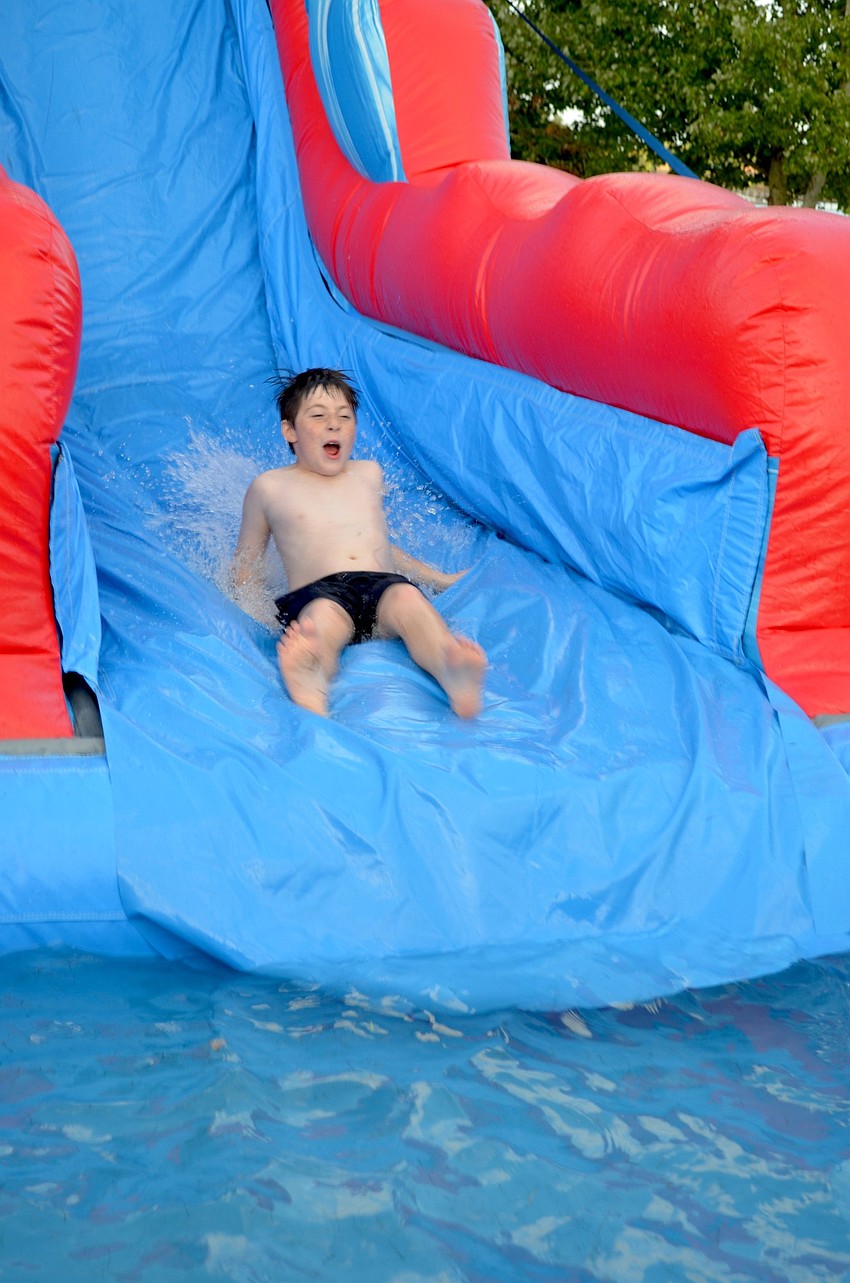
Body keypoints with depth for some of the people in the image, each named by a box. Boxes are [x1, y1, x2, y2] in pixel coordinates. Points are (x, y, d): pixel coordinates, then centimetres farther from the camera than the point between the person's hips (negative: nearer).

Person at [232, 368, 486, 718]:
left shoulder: (369, 474, 30)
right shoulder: (269, 487, 19)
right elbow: (246, 560, 24)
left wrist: (439, 579, 38)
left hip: (385, 584, 3)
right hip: (318, 591, -3)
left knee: (408, 599, -34)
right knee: (324, 618, -40)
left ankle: (454, 678, -65)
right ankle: (308, 688, -75)